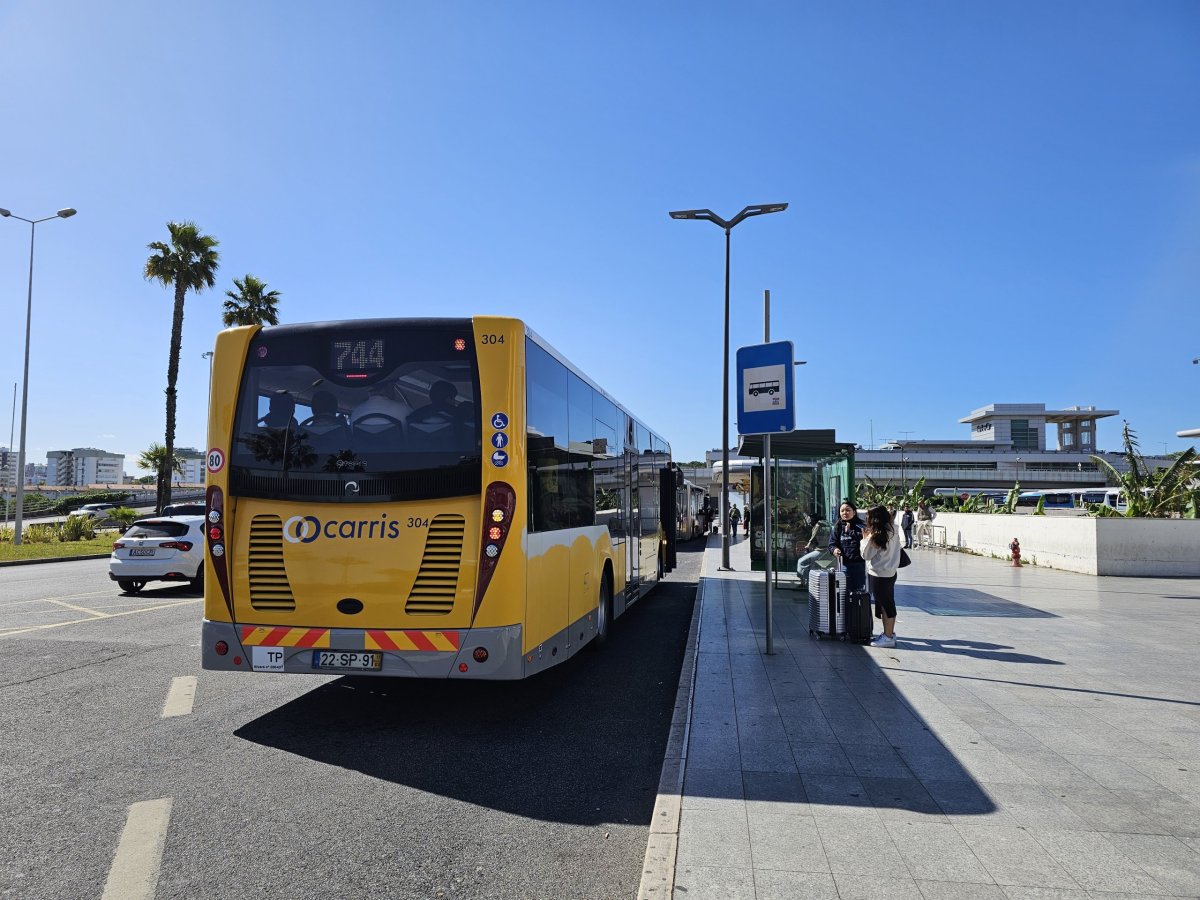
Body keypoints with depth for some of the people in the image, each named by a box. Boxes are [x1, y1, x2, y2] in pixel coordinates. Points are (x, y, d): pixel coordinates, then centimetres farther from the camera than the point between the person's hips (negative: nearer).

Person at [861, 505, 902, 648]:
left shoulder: (876, 535, -18)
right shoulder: (892, 532, 7)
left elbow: (866, 554, -12)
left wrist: (865, 538, -2)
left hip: (880, 574, -9)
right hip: (890, 572, 9)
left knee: (885, 605, -2)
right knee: (887, 603, 16)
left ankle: (888, 637, 5)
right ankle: (889, 633, 26)